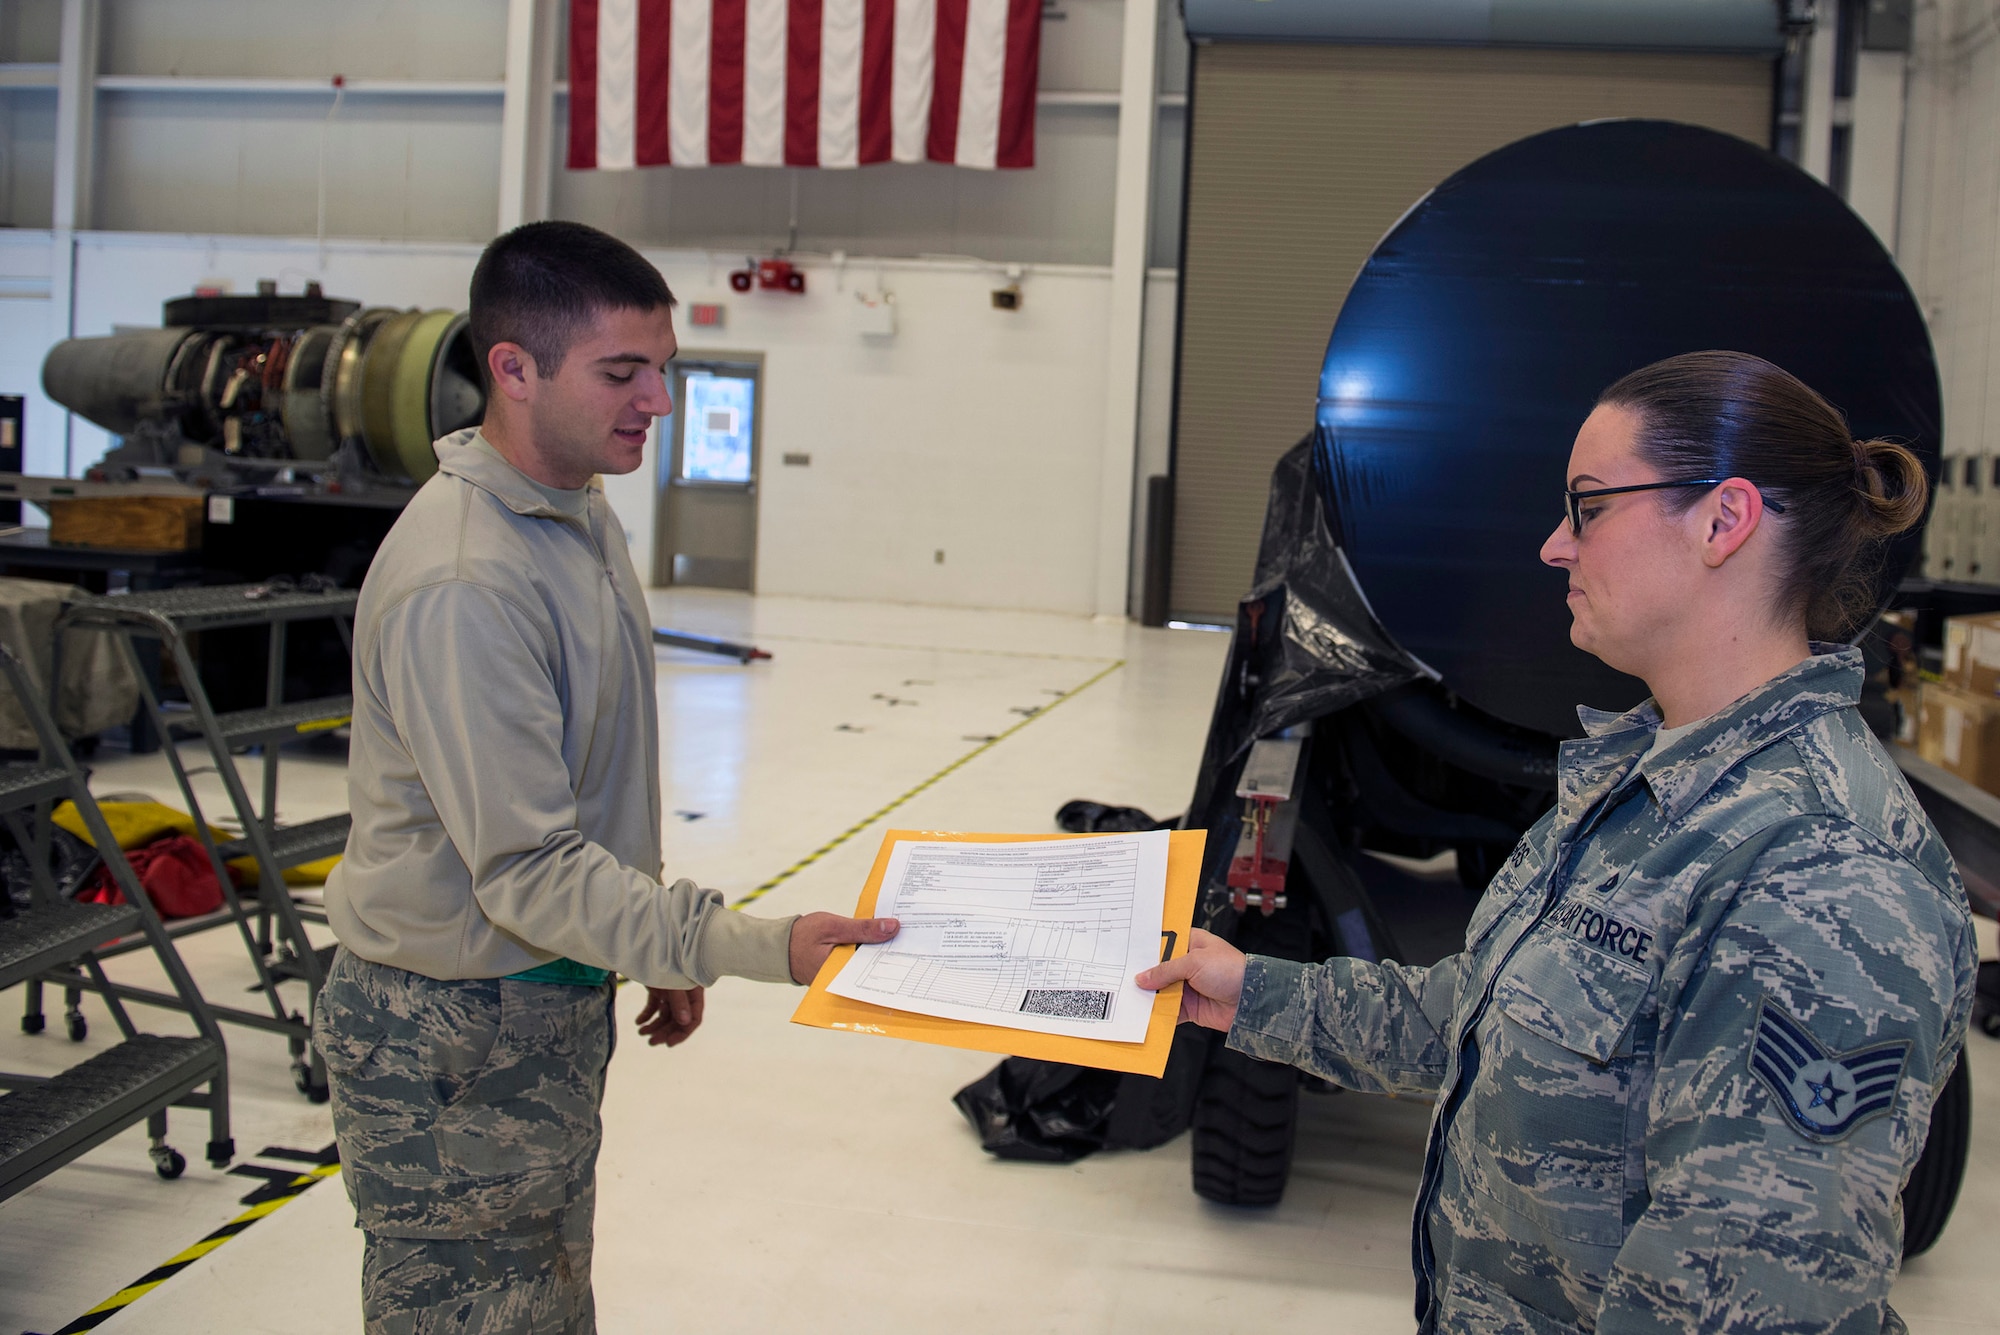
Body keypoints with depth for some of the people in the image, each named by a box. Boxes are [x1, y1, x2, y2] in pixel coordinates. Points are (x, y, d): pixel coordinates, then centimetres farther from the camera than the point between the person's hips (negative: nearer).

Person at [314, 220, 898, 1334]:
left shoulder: (585, 515, 6)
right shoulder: (463, 582, -26)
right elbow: (529, 869, -27)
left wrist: (665, 955, 17)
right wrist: (757, 948, -30)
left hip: (557, 1006, 9)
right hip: (455, 1041, -9)